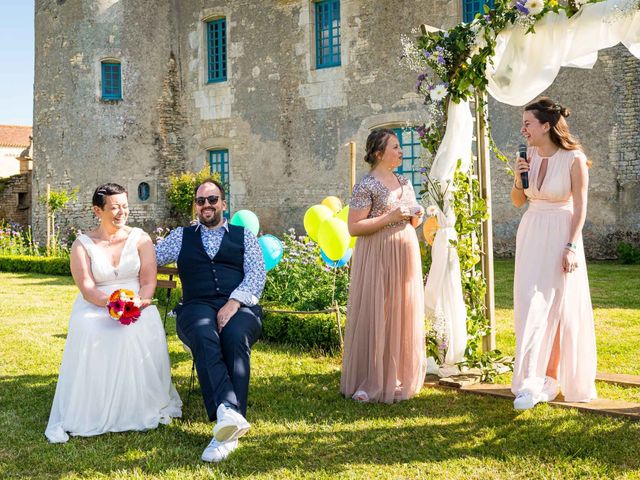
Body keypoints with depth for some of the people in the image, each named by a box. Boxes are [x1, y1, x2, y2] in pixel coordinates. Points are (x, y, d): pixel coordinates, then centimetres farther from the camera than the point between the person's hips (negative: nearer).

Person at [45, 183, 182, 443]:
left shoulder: (140, 239, 7)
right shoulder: (82, 244, 5)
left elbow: (149, 281, -1)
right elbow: (86, 288, -7)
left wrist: (137, 304, -23)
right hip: (95, 306, 0)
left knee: (143, 331, -34)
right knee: (88, 332, -34)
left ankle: (141, 407, -18)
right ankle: (89, 414, -25)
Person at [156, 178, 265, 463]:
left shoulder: (244, 236, 20)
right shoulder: (182, 236, 27)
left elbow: (257, 274, 6)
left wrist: (234, 303, -10)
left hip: (239, 307, -1)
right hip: (197, 307, 1)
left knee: (234, 337, -36)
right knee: (205, 337, -37)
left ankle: (227, 433, -42)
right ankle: (228, 412, -54)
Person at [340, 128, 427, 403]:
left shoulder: (405, 183, 13)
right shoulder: (367, 185, -9)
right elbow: (353, 227, -15)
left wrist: (416, 218, 2)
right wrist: (390, 217, -20)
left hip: (405, 255, 7)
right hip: (377, 257, -7)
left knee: (404, 314, 8)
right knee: (374, 317, -5)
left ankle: (398, 378, 19)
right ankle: (369, 383, 2)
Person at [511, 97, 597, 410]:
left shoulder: (574, 159, -11)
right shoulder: (529, 156, 2)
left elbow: (580, 207, -9)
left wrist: (571, 247, -15)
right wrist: (518, 179, -8)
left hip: (560, 236, -4)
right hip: (531, 235, 4)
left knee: (561, 308, 4)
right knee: (531, 306, -1)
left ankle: (561, 377, 21)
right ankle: (531, 383, 1)